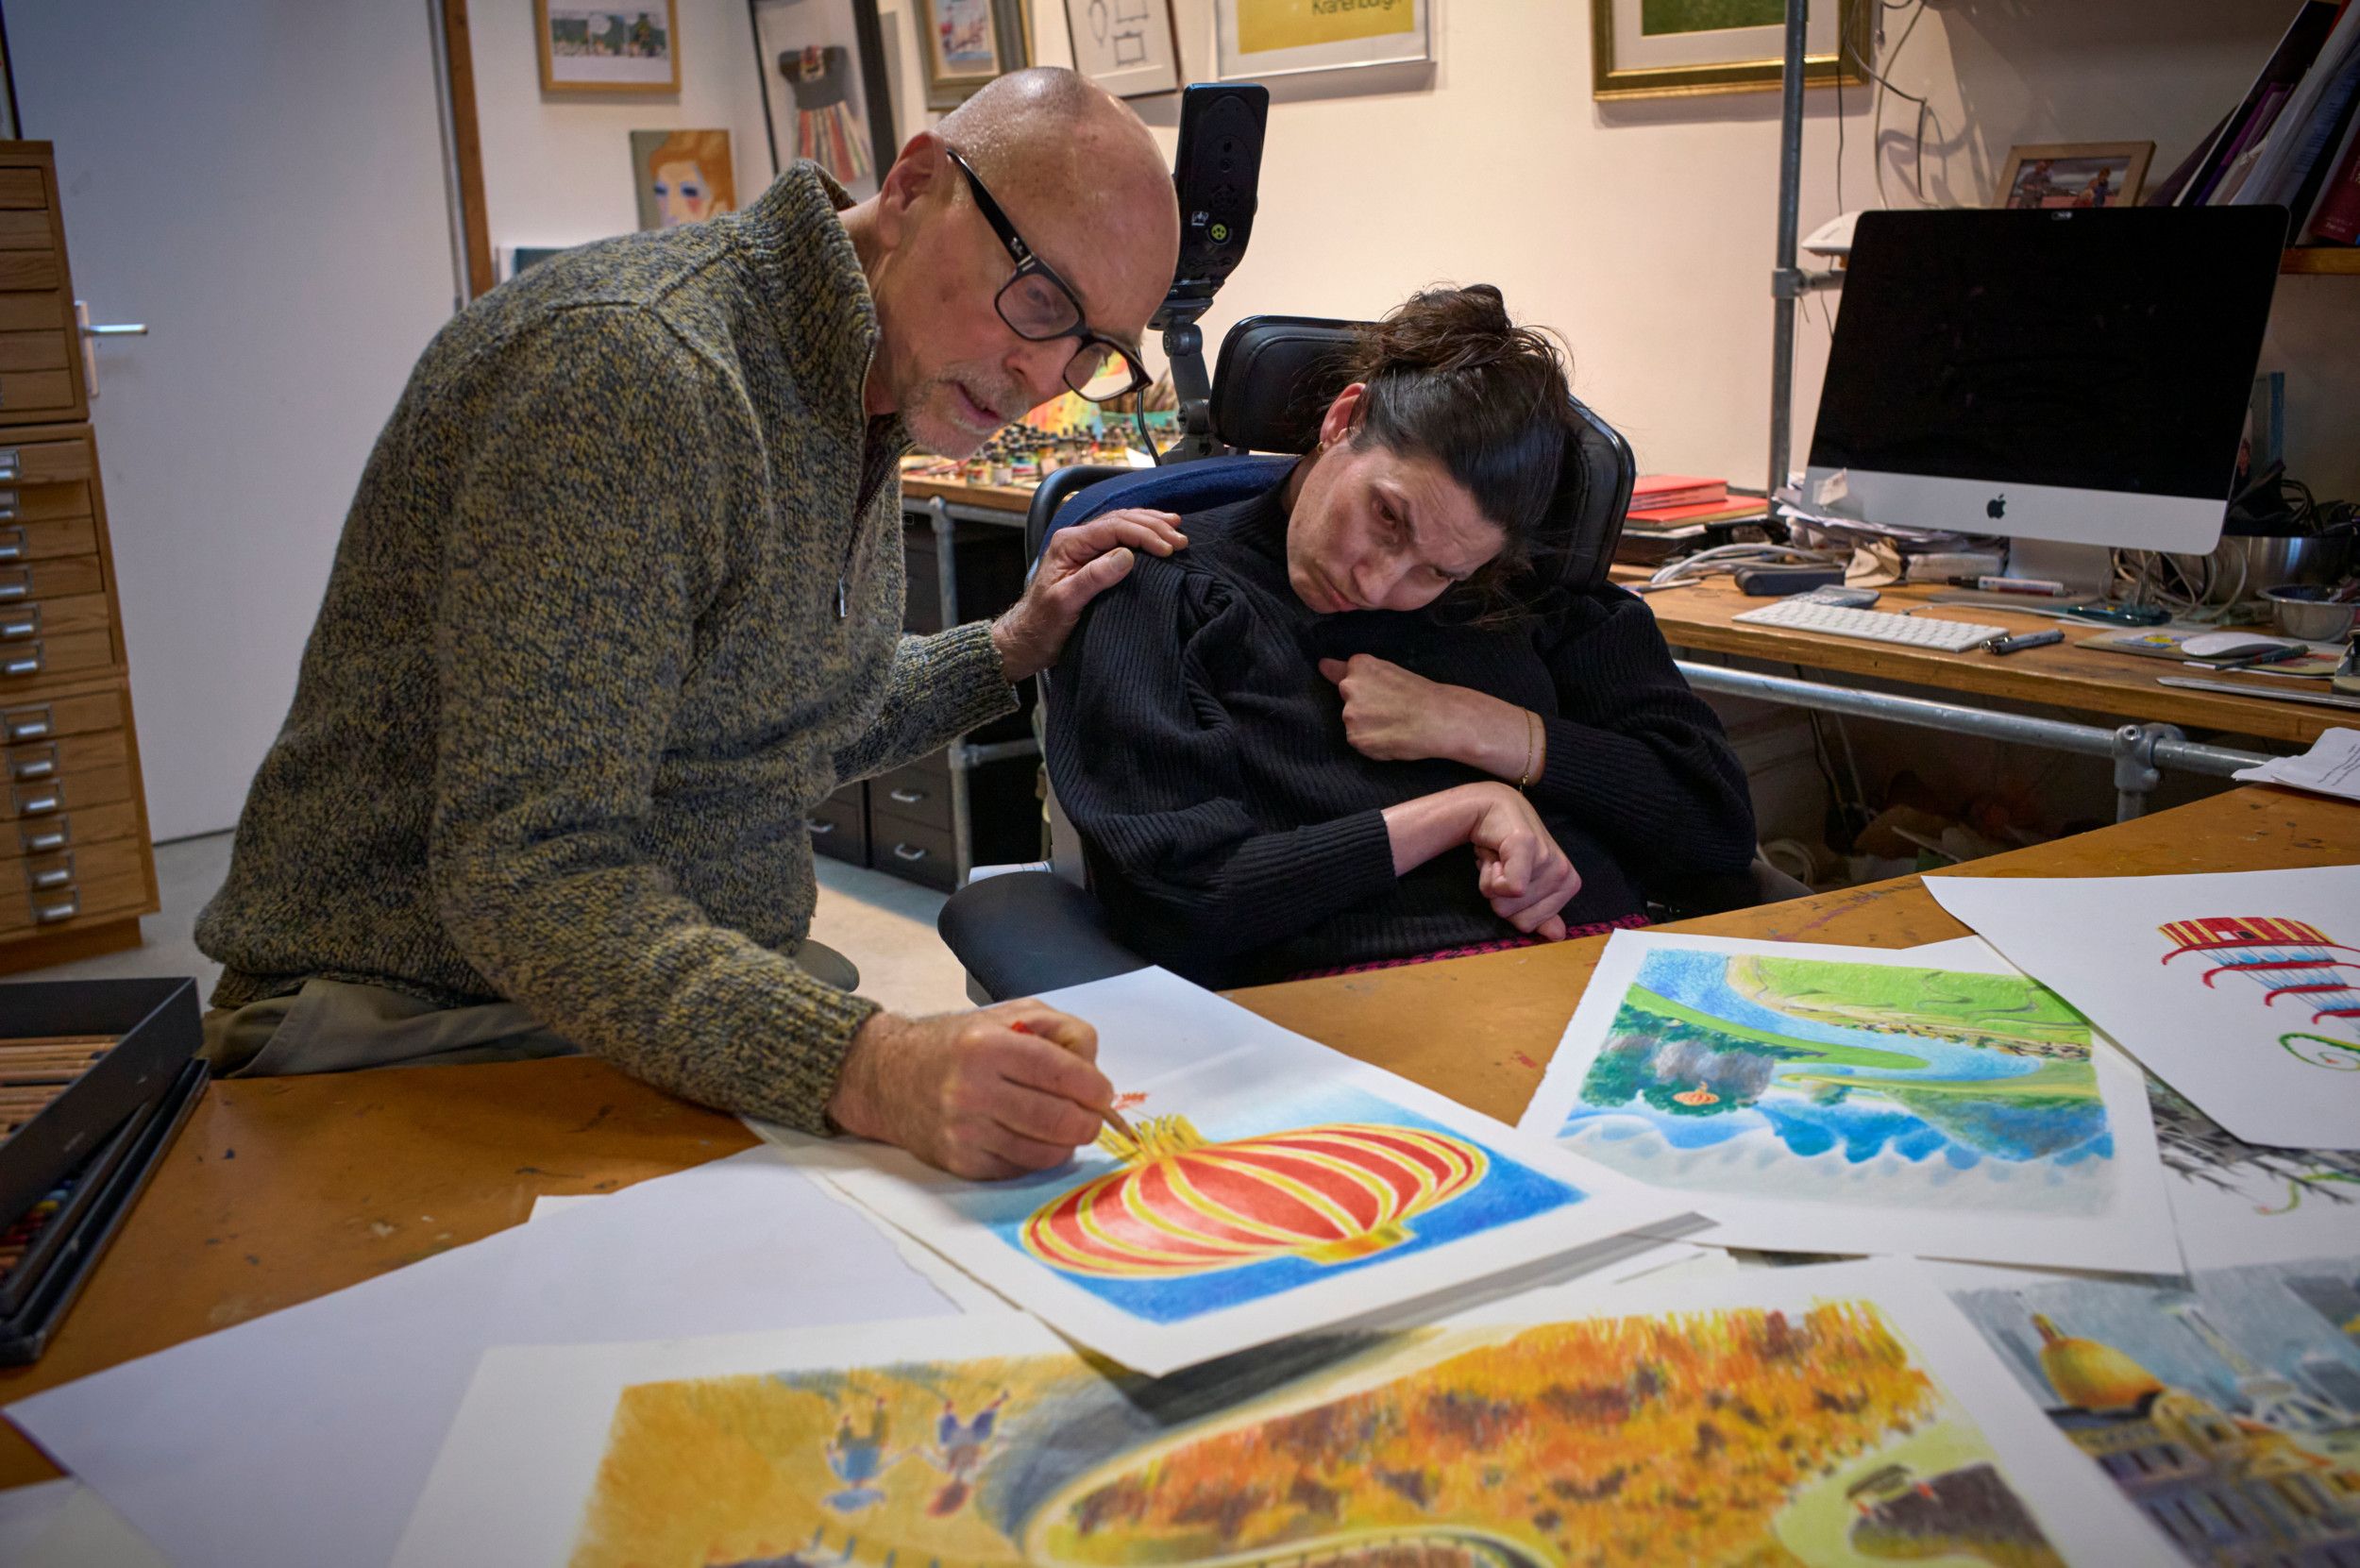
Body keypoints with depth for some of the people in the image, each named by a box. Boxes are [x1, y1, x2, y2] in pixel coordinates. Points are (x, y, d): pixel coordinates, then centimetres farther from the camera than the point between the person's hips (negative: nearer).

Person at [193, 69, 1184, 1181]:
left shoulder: (865, 397, 7)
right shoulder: (633, 369, -23)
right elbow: (527, 879, -30)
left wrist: (1008, 652, 9)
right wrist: (865, 1069, -42)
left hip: (704, 1010, 8)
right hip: (423, 1031, -8)